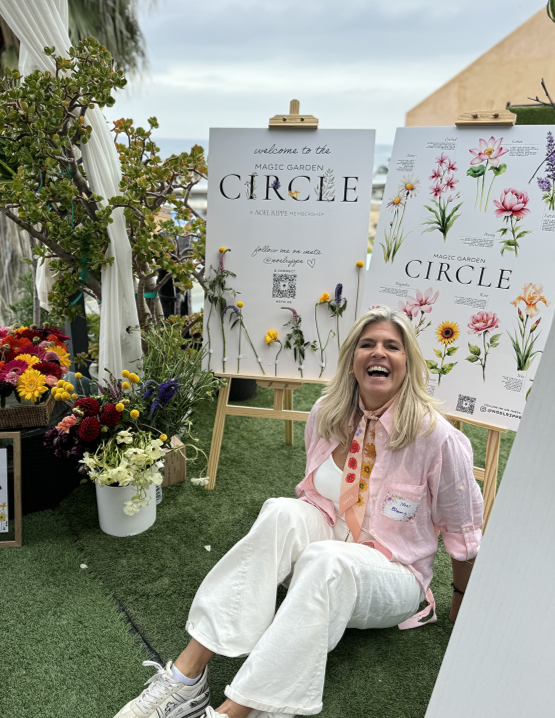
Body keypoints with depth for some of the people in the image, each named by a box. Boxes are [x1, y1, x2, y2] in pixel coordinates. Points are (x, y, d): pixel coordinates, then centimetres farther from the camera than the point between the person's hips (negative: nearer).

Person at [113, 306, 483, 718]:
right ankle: (186, 676, -30)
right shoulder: (327, 414, -7)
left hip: (391, 576, -3)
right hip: (328, 537, 4)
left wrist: (462, 601, 6)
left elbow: (463, 531, -5)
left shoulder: (438, 438, -20)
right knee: (284, 513, -31)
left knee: (324, 559, -38)